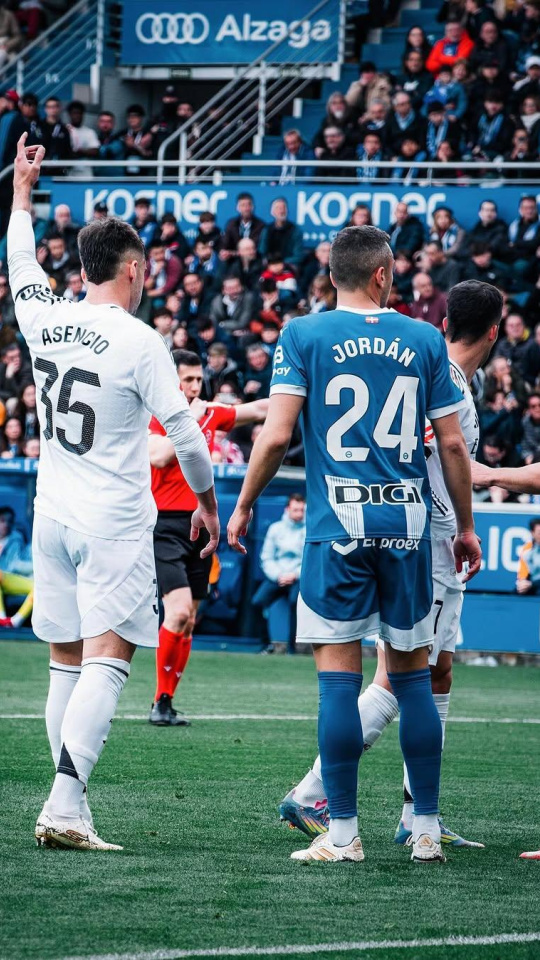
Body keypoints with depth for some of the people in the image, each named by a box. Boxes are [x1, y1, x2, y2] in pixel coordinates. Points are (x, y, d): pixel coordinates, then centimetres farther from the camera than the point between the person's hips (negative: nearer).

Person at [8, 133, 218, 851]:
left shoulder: (45, 321, 4)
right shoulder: (138, 341, -11)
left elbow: (21, 262, 25)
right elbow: (183, 432, -9)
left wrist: (21, 189, 40)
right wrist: (208, 500, 7)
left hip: (52, 518, 6)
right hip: (114, 523, -6)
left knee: (67, 666, 9)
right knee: (106, 664, -9)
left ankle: (73, 812, 9)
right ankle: (62, 805, -22)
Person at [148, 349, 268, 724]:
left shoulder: (210, 415, 11)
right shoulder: (156, 416, -6)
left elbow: (258, 410, 22)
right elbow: (158, 456, -23)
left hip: (200, 524, 7)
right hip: (167, 526, -7)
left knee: (189, 621, 7)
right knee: (179, 609, -20)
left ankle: (167, 703, 14)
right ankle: (160, 702, -11)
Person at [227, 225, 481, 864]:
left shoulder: (303, 336, 0)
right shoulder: (424, 340, 6)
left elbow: (277, 434, -6)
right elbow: (452, 444, 6)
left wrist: (243, 506, 6)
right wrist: (465, 525, 17)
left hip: (339, 525, -2)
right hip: (408, 524, 2)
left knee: (339, 677, -2)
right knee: (412, 675, 9)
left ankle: (342, 834, -3)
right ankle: (427, 830, 11)